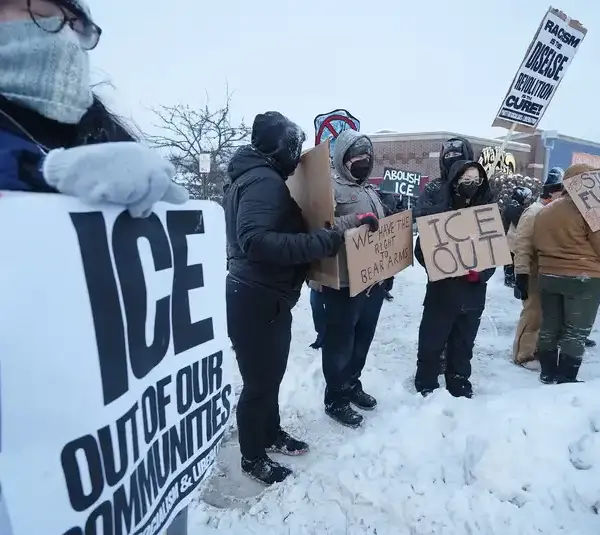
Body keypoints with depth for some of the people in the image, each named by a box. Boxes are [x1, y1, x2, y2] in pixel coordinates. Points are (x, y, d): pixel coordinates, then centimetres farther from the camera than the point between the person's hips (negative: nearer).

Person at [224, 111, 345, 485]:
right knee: (259, 381, 5)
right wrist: (324, 241, -30)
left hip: (269, 297, 10)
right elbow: (255, 240, -32)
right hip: (256, 301, -10)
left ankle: (271, 434, 42)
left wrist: (320, 238, 14)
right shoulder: (264, 180, -18)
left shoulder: (260, 178, 15)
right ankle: (253, 458, 25)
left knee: (272, 373, 23)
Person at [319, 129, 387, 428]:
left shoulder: (370, 190, 18)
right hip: (344, 282, -8)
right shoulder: (332, 187, -9)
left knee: (363, 339, 19)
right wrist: (356, 219, -30)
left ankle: (352, 385, 38)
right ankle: (335, 399, 19)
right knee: (340, 342, 4)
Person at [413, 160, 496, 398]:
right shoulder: (438, 207, -7)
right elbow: (422, 247, -7)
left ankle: (459, 385, 32)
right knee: (432, 340, 6)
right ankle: (426, 385, 23)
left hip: (473, 291, 3)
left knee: (464, 342, 16)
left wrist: (481, 273, -13)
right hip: (442, 288, -3)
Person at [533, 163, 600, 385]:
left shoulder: (545, 211, 10)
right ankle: (565, 379, 8)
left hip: (548, 276, 7)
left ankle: (547, 373, 23)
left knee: (549, 327, 14)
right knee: (576, 332, 3)